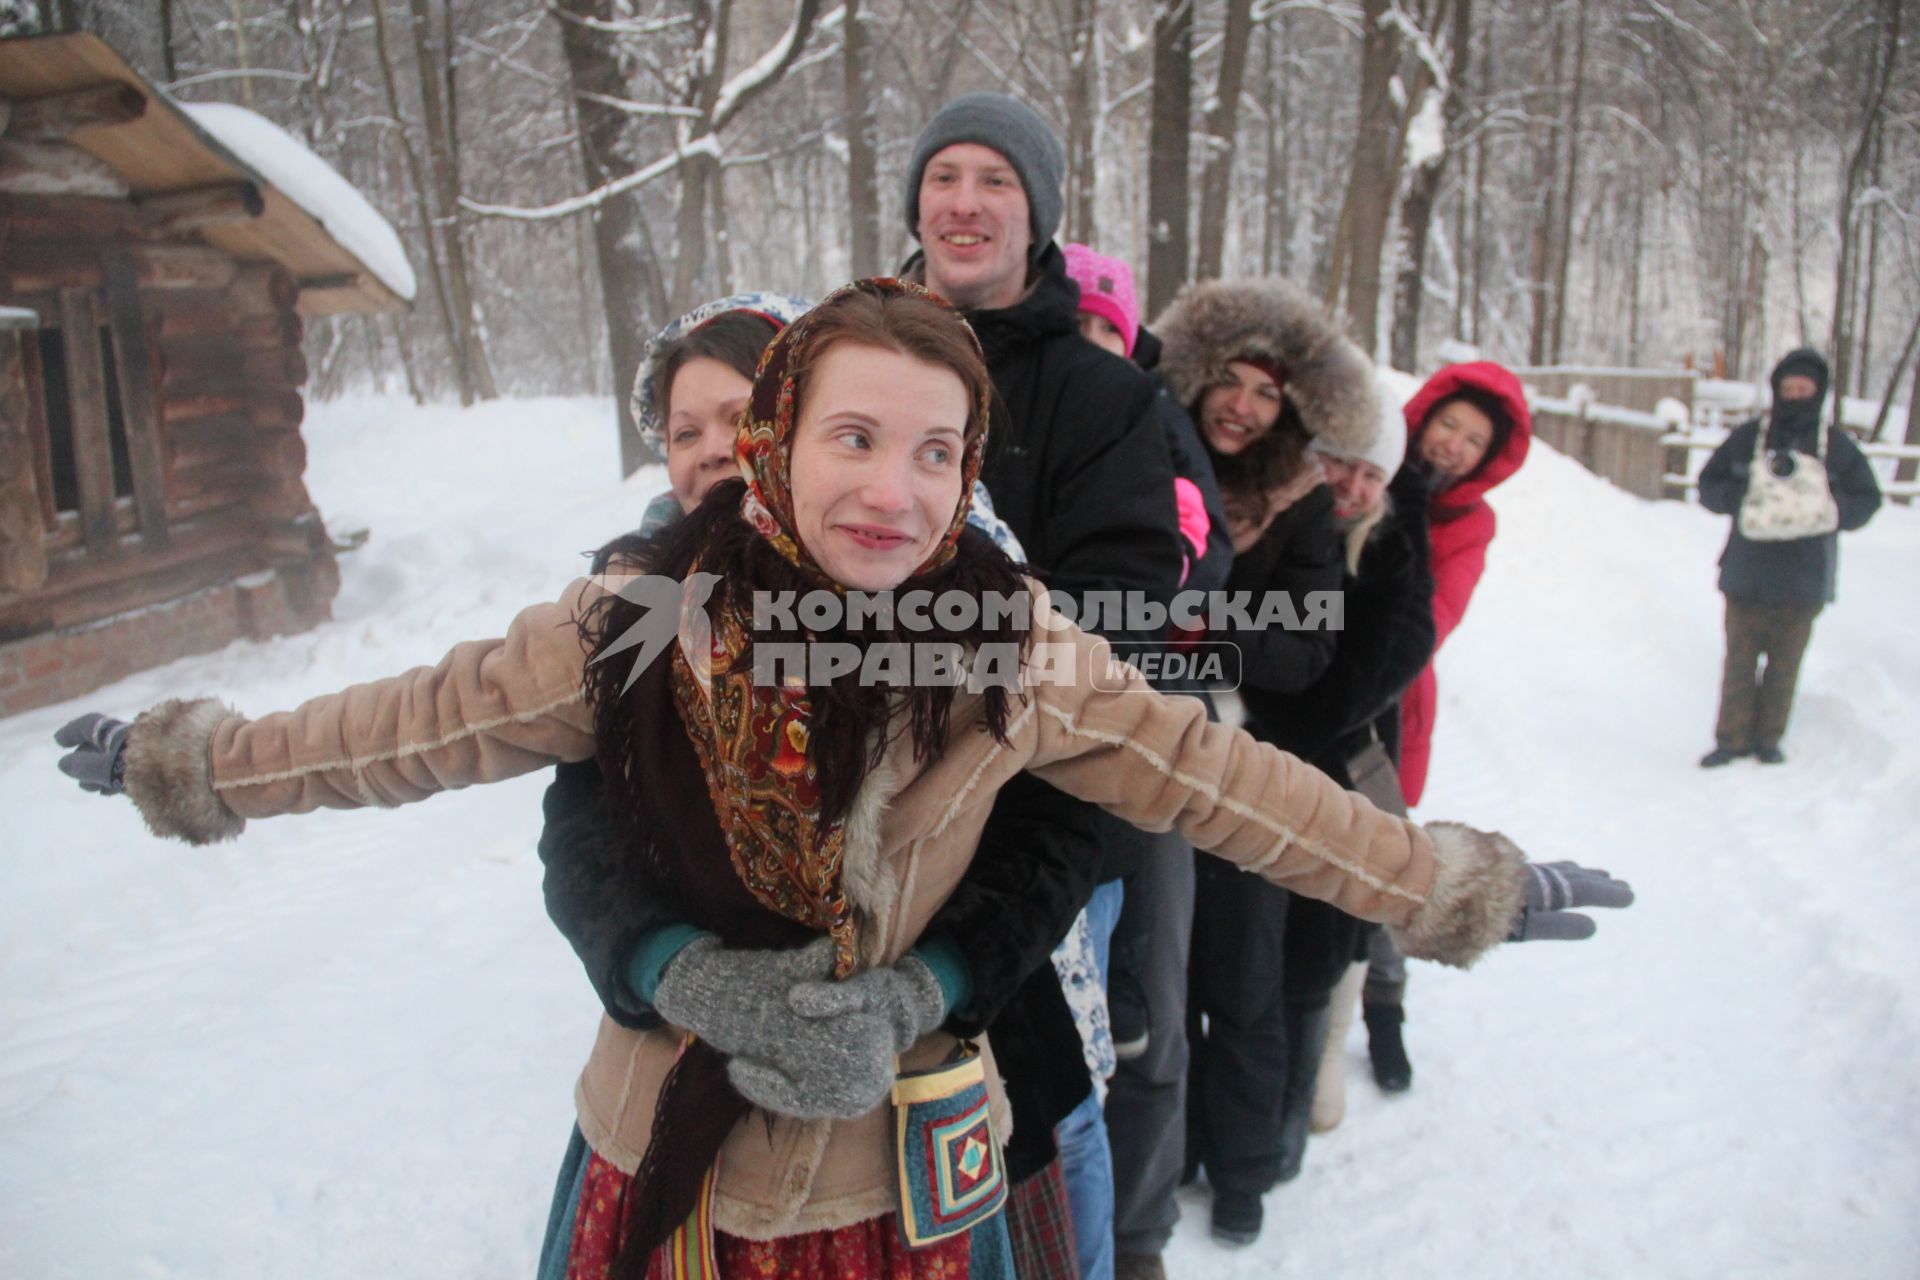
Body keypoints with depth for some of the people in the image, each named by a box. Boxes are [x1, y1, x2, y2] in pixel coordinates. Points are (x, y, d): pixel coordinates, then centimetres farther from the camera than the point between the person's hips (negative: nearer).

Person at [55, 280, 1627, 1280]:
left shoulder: (1010, 647, -14)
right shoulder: (649, 615, -13)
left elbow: (1219, 777, -10)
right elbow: (431, 721, -1)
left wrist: (1459, 886, -6)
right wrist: (187, 759, 9)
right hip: (668, 1150, 1)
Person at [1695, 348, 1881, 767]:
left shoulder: (1835, 445, 4)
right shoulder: (1747, 437, 4)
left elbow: (1866, 500, 7)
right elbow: (1709, 486, 6)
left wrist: (1828, 508, -13)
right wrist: (1743, 499, -14)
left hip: (1803, 575, 0)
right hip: (1747, 571, 0)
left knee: (1785, 662, 6)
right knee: (1739, 658, 4)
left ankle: (1768, 738, 18)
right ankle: (1732, 738, 13)